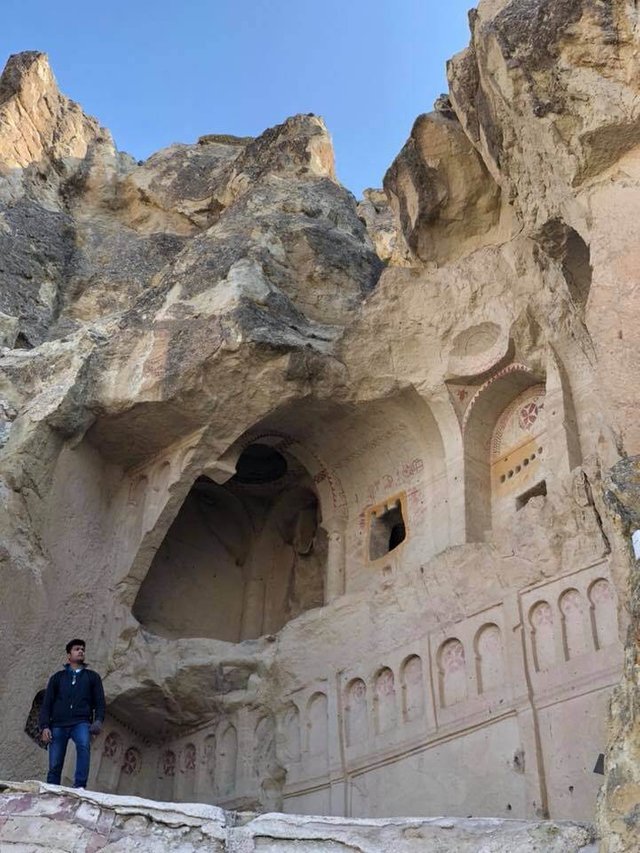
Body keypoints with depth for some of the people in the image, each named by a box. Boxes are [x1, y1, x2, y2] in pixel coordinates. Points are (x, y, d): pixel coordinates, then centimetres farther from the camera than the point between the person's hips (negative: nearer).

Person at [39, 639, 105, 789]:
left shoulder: (92, 677, 18)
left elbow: (99, 701, 10)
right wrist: (44, 726, -3)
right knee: (55, 764, -4)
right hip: (58, 724, 2)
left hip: (81, 722, -1)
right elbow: (47, 703, 11)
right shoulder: (58, 677, 17)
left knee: (84, 745, -31)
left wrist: (98, 720, -9)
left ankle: (79, 786, -33)